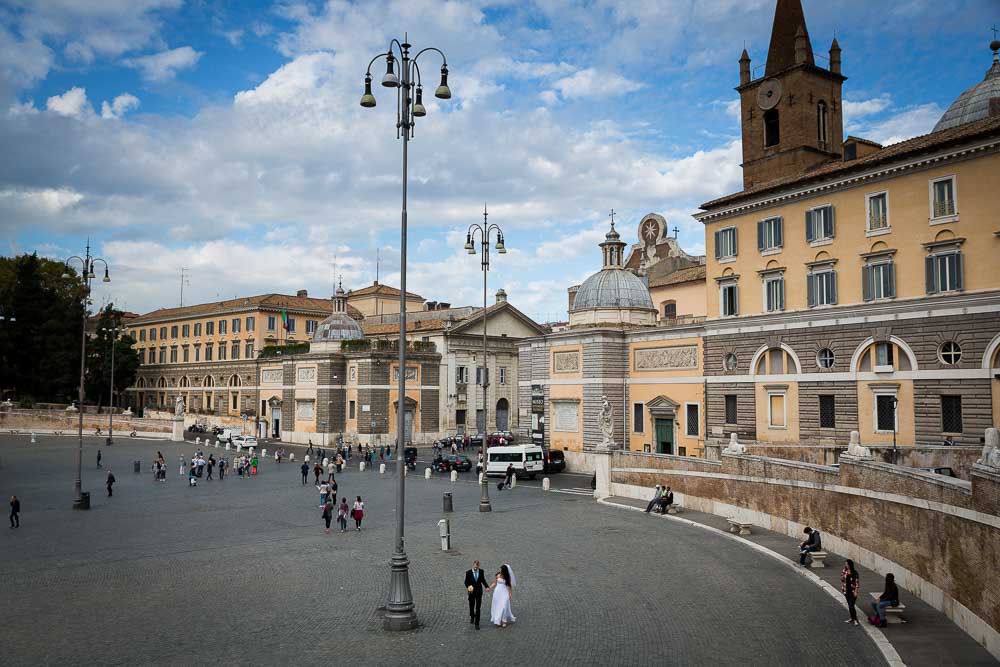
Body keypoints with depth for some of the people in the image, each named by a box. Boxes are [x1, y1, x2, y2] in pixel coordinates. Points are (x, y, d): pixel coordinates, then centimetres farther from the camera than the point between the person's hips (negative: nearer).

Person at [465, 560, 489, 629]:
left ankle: (477, 623, 3)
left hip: (479, 592, 0)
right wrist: (468, 587, -22)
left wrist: (487, 586, -9)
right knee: (471, 606, 18)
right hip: (471, 592, 0)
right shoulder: (468, 572, -11)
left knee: (478, 608, -4)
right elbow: (466, 582, -3)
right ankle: (472, 617, 48)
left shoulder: (481, 572, -6)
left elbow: (483, 580, 6)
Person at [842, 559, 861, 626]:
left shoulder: (854, 572, -12)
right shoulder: (844, 571, 1)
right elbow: (842, 580, 10)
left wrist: (856, 591, -13)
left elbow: (857, 582, -11)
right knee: (849, 605, 14)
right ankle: (852, 618, 27)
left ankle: (855, 619, 2)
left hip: (852, 591, -5)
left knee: (851, 605, -9)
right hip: (846, 590, 5)